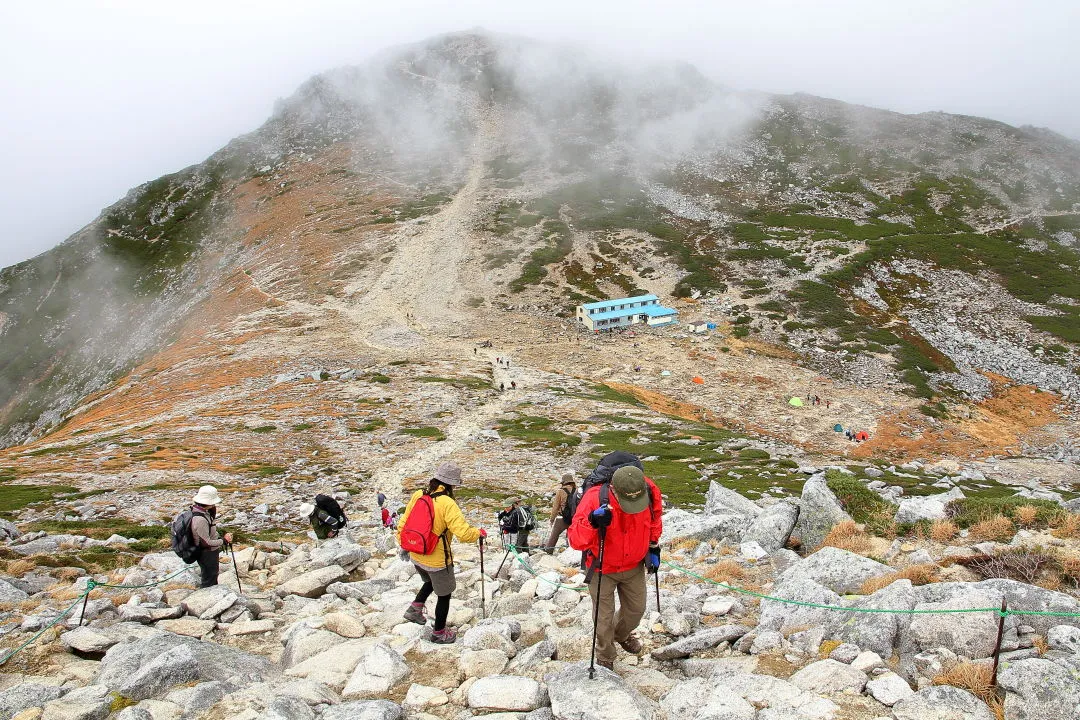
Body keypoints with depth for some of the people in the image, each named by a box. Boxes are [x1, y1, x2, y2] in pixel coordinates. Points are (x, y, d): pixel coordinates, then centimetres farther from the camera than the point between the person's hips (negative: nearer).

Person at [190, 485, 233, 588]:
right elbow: (206, 542, -28)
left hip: (211, 552, 10)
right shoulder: (199, 519, -32)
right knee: (209, 583, 9)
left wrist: (213, 511, -5)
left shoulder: (204, 511, -4)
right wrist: (223, 540, -17)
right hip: (207, 555, -10)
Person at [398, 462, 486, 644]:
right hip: (437, 560, -6)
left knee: (431, 581, 35)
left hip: (416, 556, 6)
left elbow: (404, 522, 3)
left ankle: (415, 608, 24)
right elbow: (463, 533, -29)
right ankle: (439, 633, 30)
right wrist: (479, 533, -9)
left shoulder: (418, 495, -7)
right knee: (444, 595, 16)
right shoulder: (447, 503, -26)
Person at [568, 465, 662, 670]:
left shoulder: (650, 492, -24)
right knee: (604, 617, 9)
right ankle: (605, 659, 37)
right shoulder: (595, 499, -35)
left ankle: (622, 634, 56)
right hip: (602, 569, -4)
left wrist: (653, 548, 4)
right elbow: (575, 540, -35)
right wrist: (592, 522, -51)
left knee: (636, 609, 23)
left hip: (635, 565, 4)